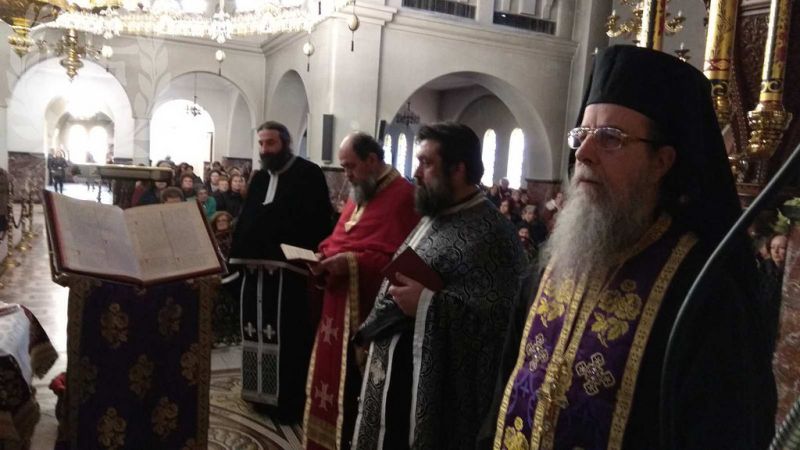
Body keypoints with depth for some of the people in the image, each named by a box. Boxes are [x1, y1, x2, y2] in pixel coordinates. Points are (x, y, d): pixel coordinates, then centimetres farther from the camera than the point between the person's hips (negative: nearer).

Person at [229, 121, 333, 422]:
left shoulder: (308, 174, -4)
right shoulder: (259, 178, 17)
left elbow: (320, 221, -12)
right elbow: (245, 220, 17)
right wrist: (239, 253, 4)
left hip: (290, 269, -7)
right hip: (256, 267, 7)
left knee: (288, 338, -2)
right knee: (258, 333, 14)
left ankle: (289, 401, 10)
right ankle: (261, 391, 30)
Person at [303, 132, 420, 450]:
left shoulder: (403, 196, -14)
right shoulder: (359, 194, 16)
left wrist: (351, 263, -23)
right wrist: (326, 257, 1)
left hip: (368, 311, -9)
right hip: (339, 308, 9)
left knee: (357, 389, 1)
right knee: (335, 381, 16)